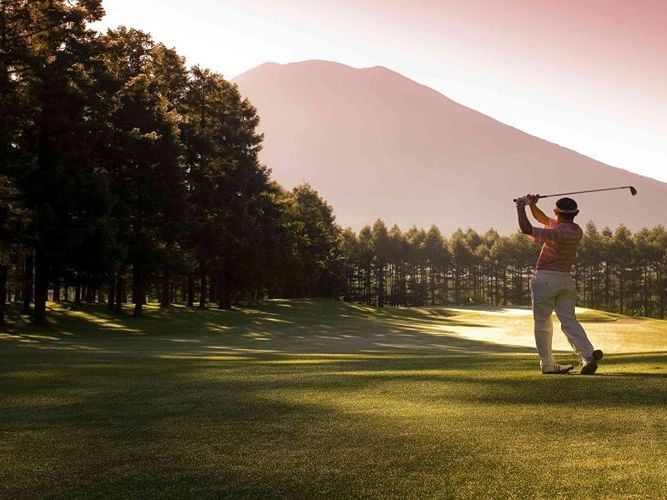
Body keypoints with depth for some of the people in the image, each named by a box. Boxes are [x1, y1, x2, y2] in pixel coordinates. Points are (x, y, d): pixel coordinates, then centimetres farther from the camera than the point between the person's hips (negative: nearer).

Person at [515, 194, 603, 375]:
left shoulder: (558, 232, -18)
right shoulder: (577, 231, 9)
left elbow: (526, 229, -19)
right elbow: (544, 220, 19)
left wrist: (521, 207, -5)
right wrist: (532, 205, 7)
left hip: (545, 279, -7)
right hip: (567, 280, 7)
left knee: (542, 324, 4)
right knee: (569, 321, 1)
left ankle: (548, 364, 5)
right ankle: (588, 354, -19)